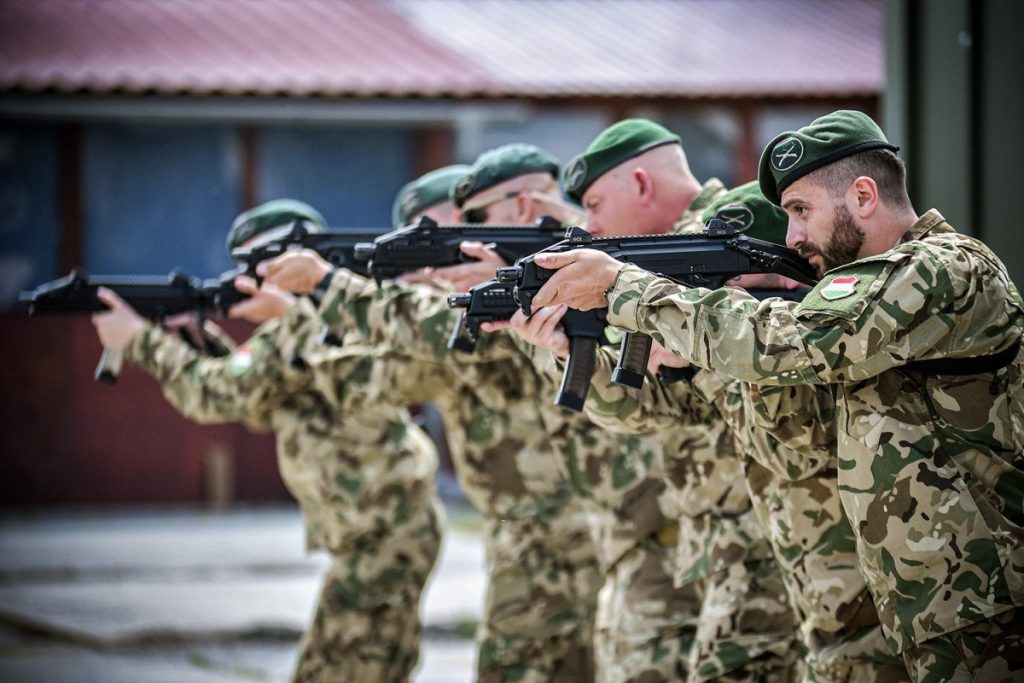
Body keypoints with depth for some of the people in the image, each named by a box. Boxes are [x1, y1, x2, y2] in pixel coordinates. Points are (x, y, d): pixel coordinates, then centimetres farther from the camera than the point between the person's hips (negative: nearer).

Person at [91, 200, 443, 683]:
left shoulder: (307, 317, -13)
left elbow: (219, 395, -14)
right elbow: (262, 408, 23)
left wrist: (138, 338, -4)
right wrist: (205, 337, 13)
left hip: (382, 536, -10)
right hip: (388, 532, 10)